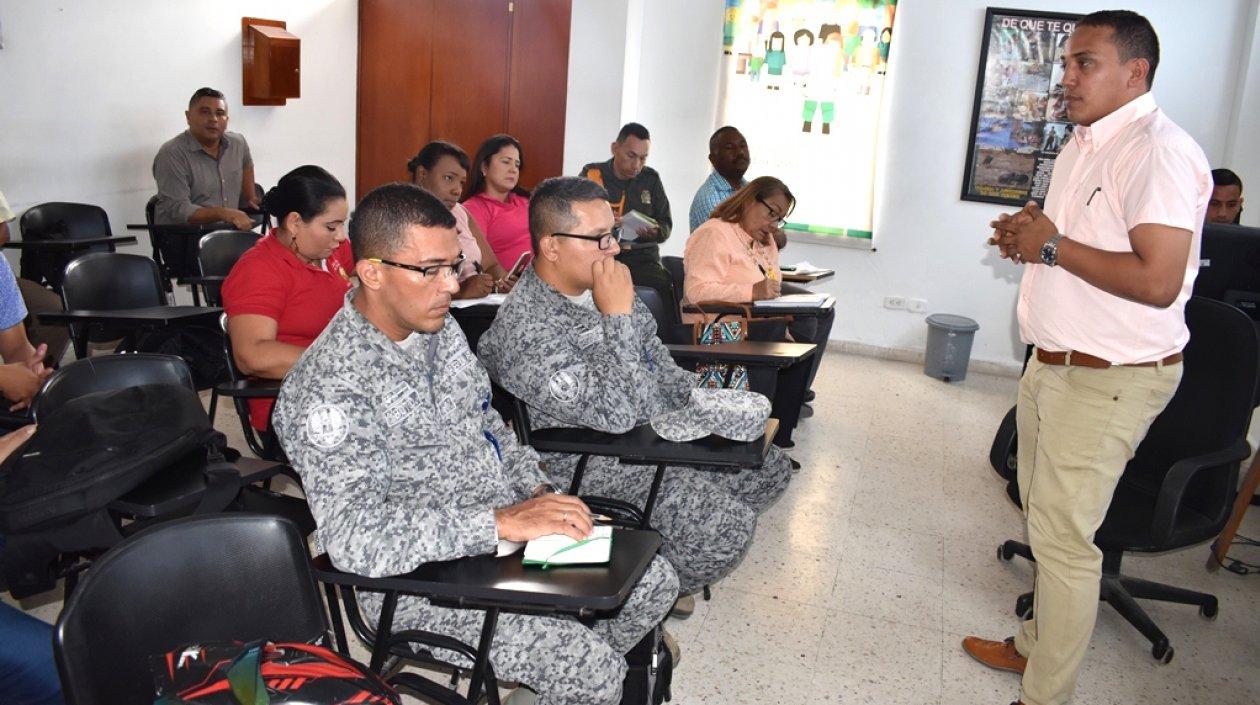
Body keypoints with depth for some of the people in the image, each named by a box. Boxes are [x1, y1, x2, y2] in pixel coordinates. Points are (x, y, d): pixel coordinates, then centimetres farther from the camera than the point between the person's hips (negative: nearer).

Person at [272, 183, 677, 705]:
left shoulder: (440, 328, 5)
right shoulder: (329, 386, -22)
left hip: (504, 533, 8)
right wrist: (502, 522, -33)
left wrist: (537, 491, 1)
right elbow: (354, 537, -30)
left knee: (654, 581, 7)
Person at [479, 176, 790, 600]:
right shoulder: (527, 331, -26)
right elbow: (614, 415, -31)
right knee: (725, 528, -24)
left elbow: (652, 354, 18)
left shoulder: (598, 286, 2)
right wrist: (617, 315, -30)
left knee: (769, 468, 10)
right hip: (597, 463, -9)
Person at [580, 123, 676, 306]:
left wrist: (655, 232, -8)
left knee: (663, 288, -29)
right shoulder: (591, 174, 7)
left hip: (642, 257, 2)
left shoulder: (651, 179, 14)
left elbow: (666, 225, 16)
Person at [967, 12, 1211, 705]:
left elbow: (1157, 281, -28)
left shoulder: (1159, 152, -19)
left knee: (1063, 538, -3)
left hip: (1107, 381, -10)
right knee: (1043, 521, 20)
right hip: (1050, 363, 10)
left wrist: (1051, 245, -19)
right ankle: (1037, 643, 37)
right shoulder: (1082, 144, 13)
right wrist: (1027, 237, 4)